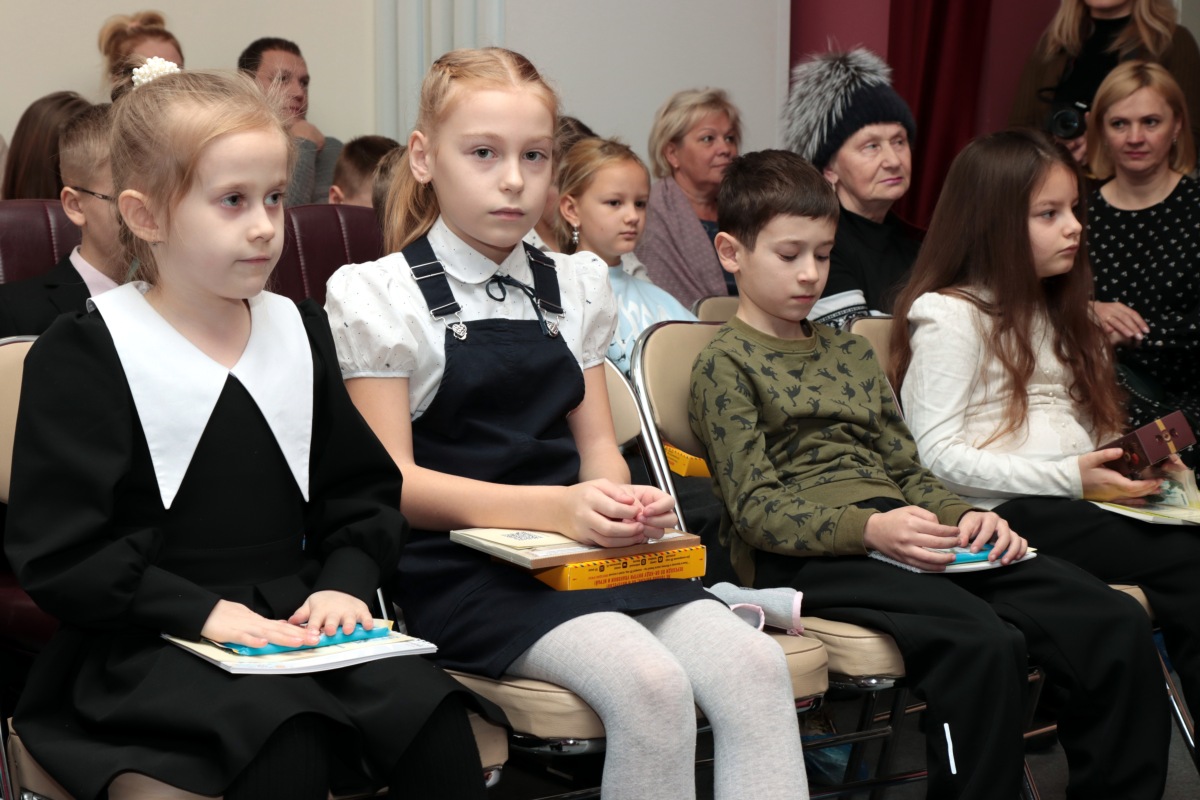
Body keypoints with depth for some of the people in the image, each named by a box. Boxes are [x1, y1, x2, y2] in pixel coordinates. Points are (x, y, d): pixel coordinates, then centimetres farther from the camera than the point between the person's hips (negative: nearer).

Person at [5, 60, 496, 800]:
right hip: (150, 644, -5)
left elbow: (364, 492, 18)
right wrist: (203, 612, -18)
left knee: (434, 717, -21)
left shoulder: (299, 332, 13)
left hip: (297, 620, 5)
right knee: (286, 738, -33)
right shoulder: (82, 357, -4)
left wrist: (345, 581, -2)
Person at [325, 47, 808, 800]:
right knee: (651, 684, -30)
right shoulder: (378, 296, -1)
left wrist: (622, 502, -11)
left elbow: (597, 443, 15)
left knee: (754, 664, -21)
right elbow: (394, 483, -7)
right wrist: (554, 507, -20)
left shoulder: (573, 287, 15)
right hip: (462, 562, -5)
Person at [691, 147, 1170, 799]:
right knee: (983, 642, -35)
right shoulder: (725, 364, 4)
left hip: (896, 535, 7)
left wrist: (962, 517, 0)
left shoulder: (852, 352, 26)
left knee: (1117, 624, -13)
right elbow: (756, 509, -7)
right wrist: (868, 528, -22)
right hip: (802, 556, -7)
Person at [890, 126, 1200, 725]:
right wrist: (1069, 478, -15)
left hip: (1082, 502, 7)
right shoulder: (951, 316, 0)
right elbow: (937, 455, -9)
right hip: (1009, 513, -7)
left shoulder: (1058, 314, 27)